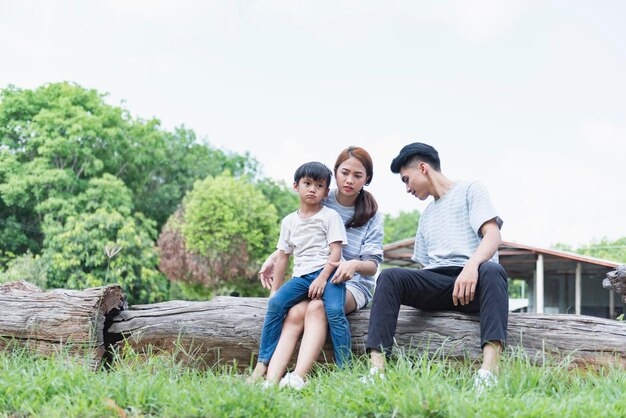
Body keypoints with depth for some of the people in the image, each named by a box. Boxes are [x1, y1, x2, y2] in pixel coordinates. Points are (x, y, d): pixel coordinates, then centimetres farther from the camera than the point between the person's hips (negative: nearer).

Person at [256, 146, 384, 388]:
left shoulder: (371, 216, 3)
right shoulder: (320, 204, 5)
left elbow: (373, 265, -5)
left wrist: (356, 265, -28)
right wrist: (273, 258, -1)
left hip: (352, 284, -2)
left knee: (317, 307, -35)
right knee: (296, 313, -32)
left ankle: (298, 378, -53)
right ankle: (270, 382, -48)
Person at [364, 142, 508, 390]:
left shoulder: (470, 190, 11)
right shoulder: (427, 214, 31)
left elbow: (493, 235, -7)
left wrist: (472, 265, -26)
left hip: (472, 279, -5)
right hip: (435, 284, 5)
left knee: (493, 272, -38)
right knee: (390, 277, -22)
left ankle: (489, 369, -56)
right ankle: (377, 369, -38)